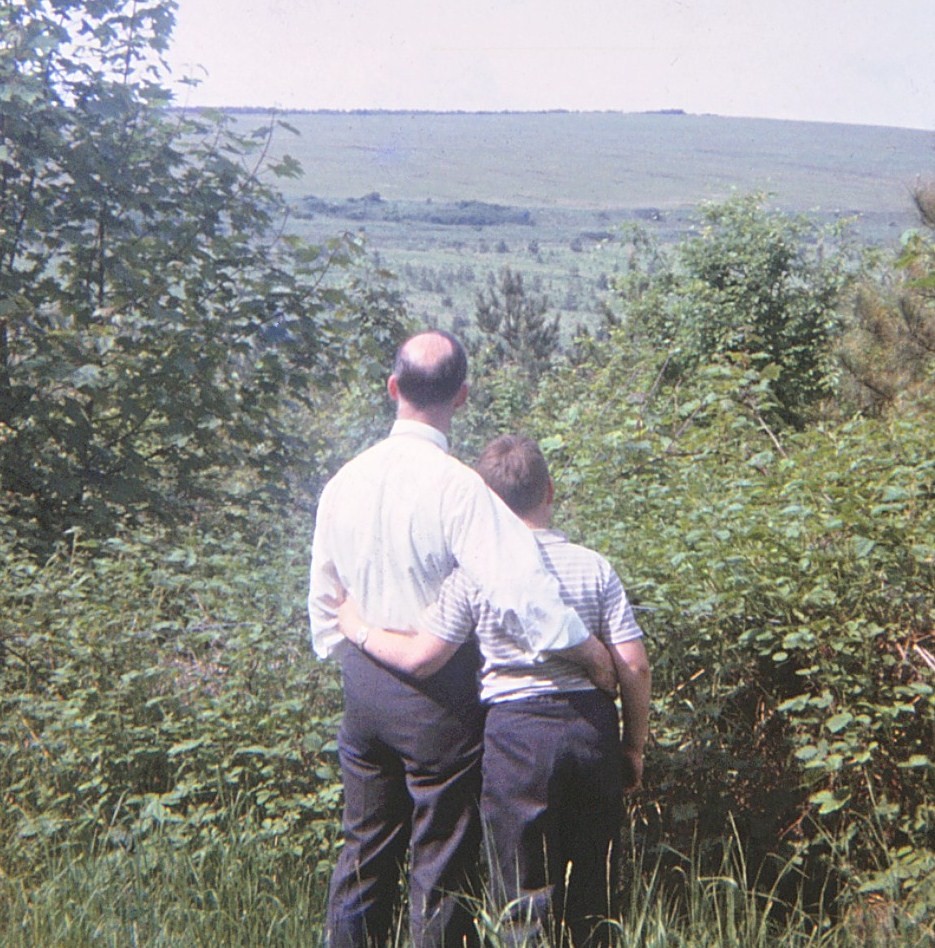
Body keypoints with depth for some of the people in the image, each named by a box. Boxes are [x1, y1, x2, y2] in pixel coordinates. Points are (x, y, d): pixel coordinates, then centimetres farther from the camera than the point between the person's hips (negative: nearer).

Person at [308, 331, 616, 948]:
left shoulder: (344, 482, 1)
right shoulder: (457, 486, -19)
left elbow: (323, 602, 10)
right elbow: (520, 585, -27)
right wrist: (592, 653, -16)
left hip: (362, 685, 6)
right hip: (437, 696, -6)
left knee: (366, 846, 20)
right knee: (442, 861, 9)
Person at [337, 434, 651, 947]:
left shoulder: (475, 573, -6)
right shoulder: (594, 567, 0)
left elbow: (419, 658, -9)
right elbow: (634, 665, -2)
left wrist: (359, 629, 8)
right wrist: (633, 746, 10)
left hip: (515, 732, -2)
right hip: (593, 727, 3)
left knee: (526, 895, 10)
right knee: (593, 886, 17)